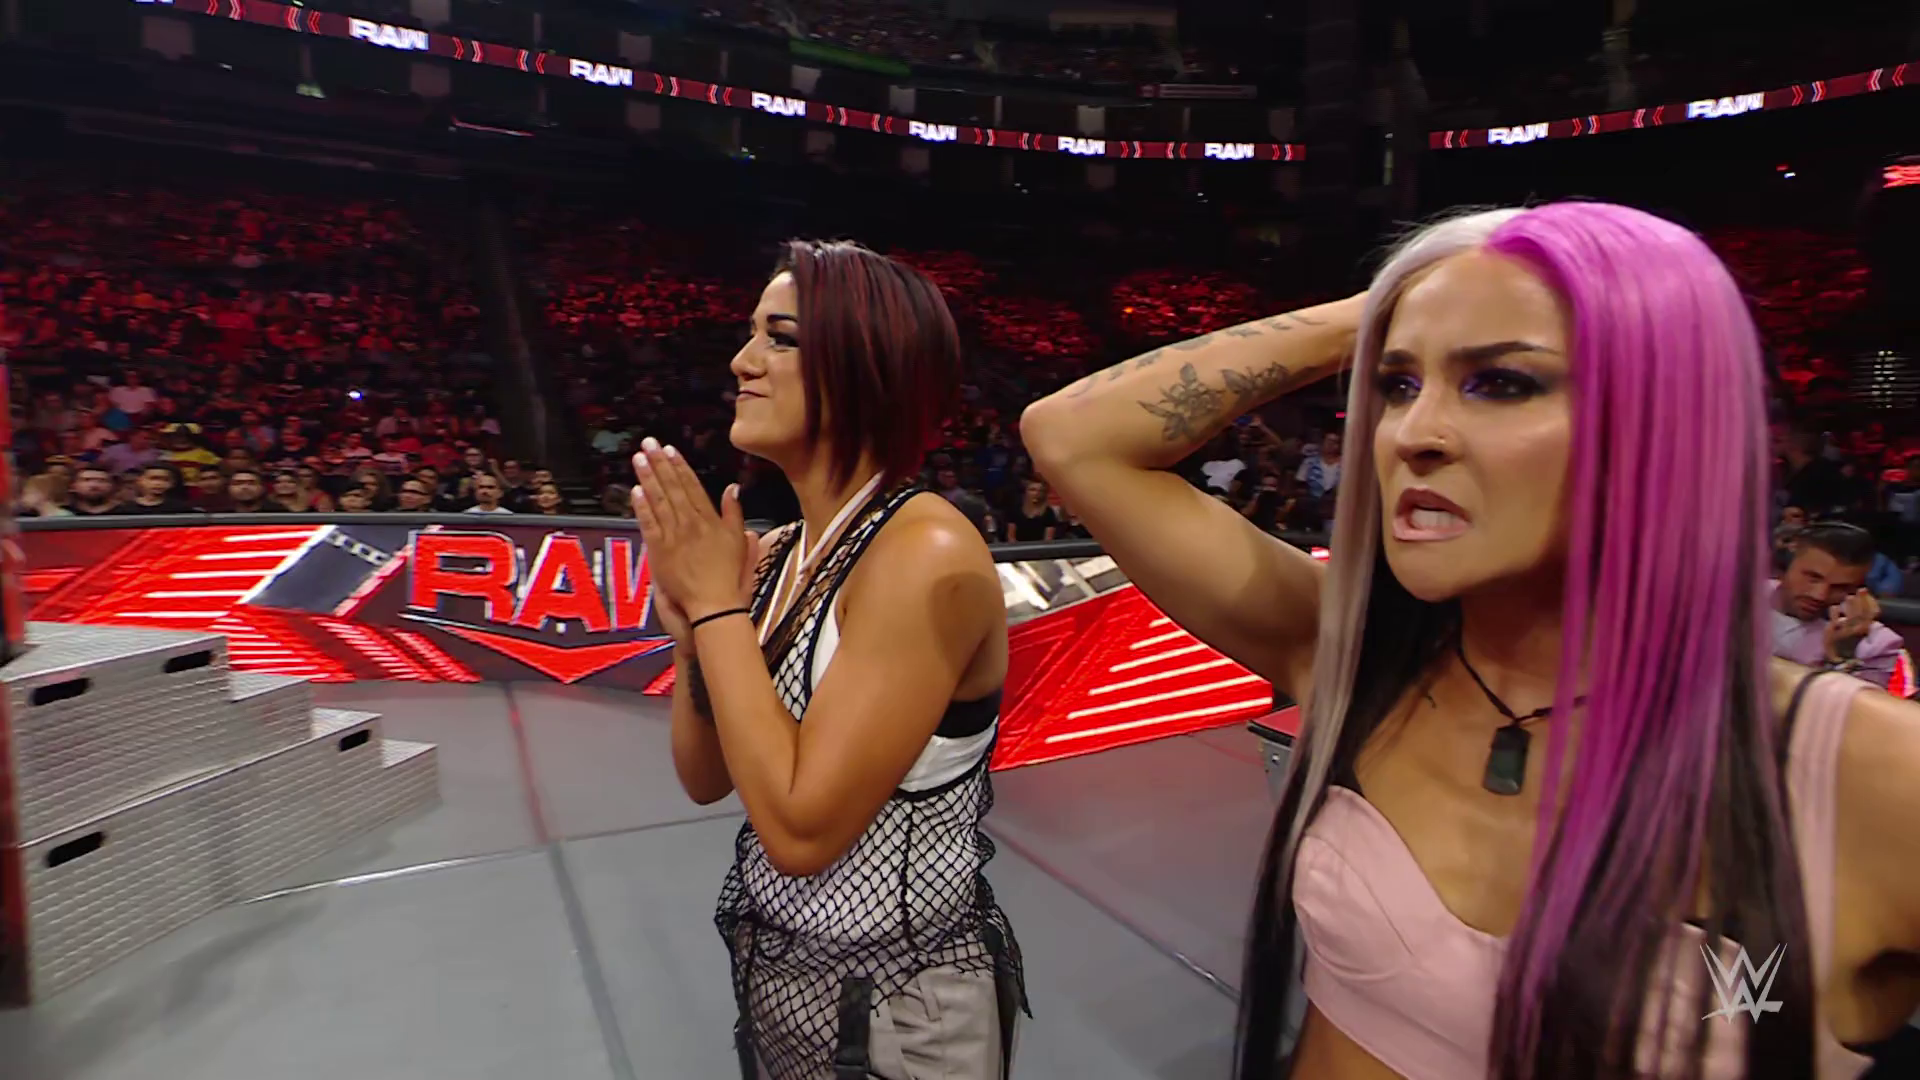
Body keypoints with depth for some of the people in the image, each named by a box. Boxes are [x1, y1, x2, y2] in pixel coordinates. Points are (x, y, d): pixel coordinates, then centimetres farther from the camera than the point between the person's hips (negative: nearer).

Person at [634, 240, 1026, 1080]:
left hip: (897, 1012, -7)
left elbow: (801, 828, -27)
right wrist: (693, 624, -12)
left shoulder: (926, 551, -25)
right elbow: (707, 779, 3)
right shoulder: (779, 551, -3)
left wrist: (718, 605, -21)